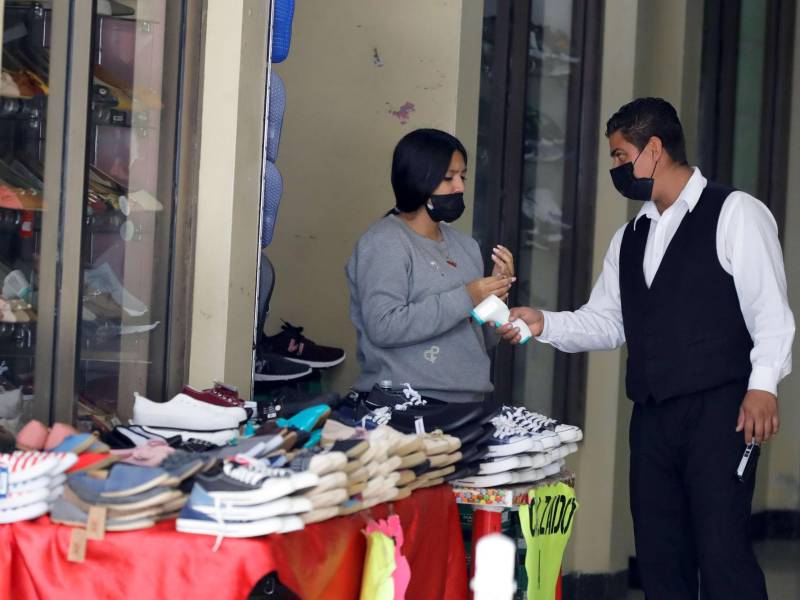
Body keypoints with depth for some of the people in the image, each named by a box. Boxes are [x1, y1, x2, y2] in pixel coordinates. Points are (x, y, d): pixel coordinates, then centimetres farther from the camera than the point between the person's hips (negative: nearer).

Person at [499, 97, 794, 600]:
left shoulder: (735, 213, -3)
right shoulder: (630, 239, 18)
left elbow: (770, 308, -9)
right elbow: (606, 322, 16)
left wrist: (763, 385, -18)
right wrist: (543, 324, 0)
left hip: (717, 410, -7)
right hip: (652, 416, 7)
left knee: (721, 551, -11)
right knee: (659, 555, 8)